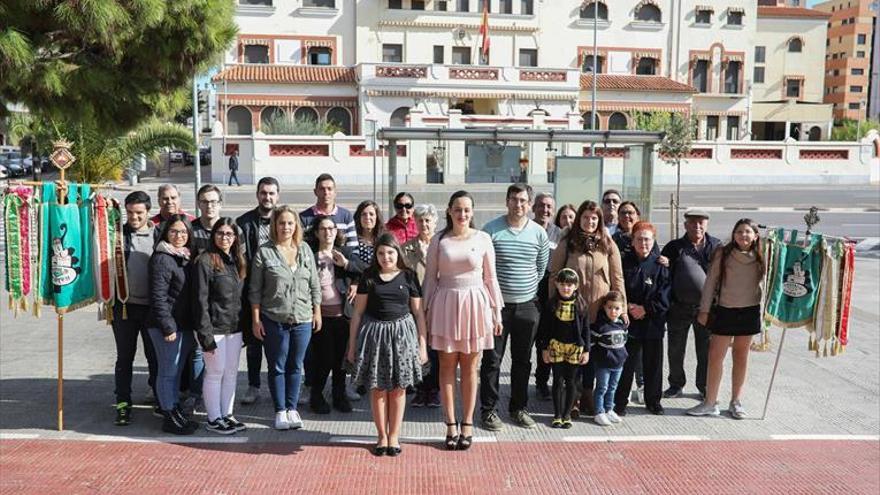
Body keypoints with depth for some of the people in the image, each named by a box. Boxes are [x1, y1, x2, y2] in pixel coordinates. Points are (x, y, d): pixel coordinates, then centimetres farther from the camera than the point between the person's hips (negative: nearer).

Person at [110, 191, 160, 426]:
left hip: (152, 307, 0)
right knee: (124, 357, 9)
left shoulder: (159, 235, 1)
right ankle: (123, 404, 18)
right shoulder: (119, 233, 2)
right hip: (125, 305, 0)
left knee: (155, 356, 10)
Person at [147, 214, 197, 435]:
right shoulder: (161, 259, -12)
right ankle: (169, 417, 10)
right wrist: (168, 326, -18)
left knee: (177, 370, 17)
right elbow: (158, 297, -16)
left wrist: (195, 325, 14)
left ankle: (176, 411, 28)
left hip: (185, 325, 8)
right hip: (167, 326, -8)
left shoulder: (187, 257, 13)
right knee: (168, 372, 1)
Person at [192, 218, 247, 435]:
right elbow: (200, 300, -15)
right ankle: (213, 419, 16)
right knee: (215, 373, 3)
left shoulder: (237, 261, 10)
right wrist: (205, 334, -18)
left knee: (231, 372, 13)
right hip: (214, 328, -7)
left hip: (234, 328, 7)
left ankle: (227, 415, 25)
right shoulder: (205, 261, -12)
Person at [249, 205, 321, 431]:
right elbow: (255, 290, -3)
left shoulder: (305, 251, 6)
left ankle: (292, 408, 25)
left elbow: (314, 285, 11)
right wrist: (256, 319, -5)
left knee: (295, 366, 12)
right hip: (274, 320, -3)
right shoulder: (264, 252, -4)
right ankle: (280, 411, 20)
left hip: (303, 319, 3)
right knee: (277, 367, 8)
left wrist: (317, 312, 8)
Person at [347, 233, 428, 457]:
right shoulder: (368, 277, 1)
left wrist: (422, 344, 3)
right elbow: (358, 312, 4)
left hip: (402, 333, 0)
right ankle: (382, 436, 20)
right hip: (374, 333, 0)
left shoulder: (408, 276, 2)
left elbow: (418, 312, 5)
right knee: (377, 389, 5)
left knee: (398, 388, 6)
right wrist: (352, 345, 3)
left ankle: (394, 436, 19)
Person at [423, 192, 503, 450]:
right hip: (446, 304, 0)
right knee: (447, 366, 5)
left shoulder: (483, 238, 1)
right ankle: (451, 425, 15)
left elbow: (490, 278, 4)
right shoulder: (438, 240, 1)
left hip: (475, 304, 0)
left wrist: (496, 312, 3)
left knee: (470, 368, 7)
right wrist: (427, 311, 3)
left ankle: (467, 424, 17)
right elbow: (430, 278, 5)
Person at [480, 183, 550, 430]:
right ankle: (488, 409, 14)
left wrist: (529, 289, 12)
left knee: (522, 360, 12)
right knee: (492, 359, 3)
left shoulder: (539, 233, 3)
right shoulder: (491, 230, -6)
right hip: (497, 304, -3)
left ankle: (518, 407, 25)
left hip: (527, 305, 3)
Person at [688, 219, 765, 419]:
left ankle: (736, 402, 23)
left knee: (741, 357, 11)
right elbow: (711, 282, -1)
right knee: (715, 356, 0)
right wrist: (704, 309, -2)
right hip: (724, 310, -1)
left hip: (749, 311, 1)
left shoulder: (761, 258, 0)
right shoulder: (723, 254, -3)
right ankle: (710, 403, 10)